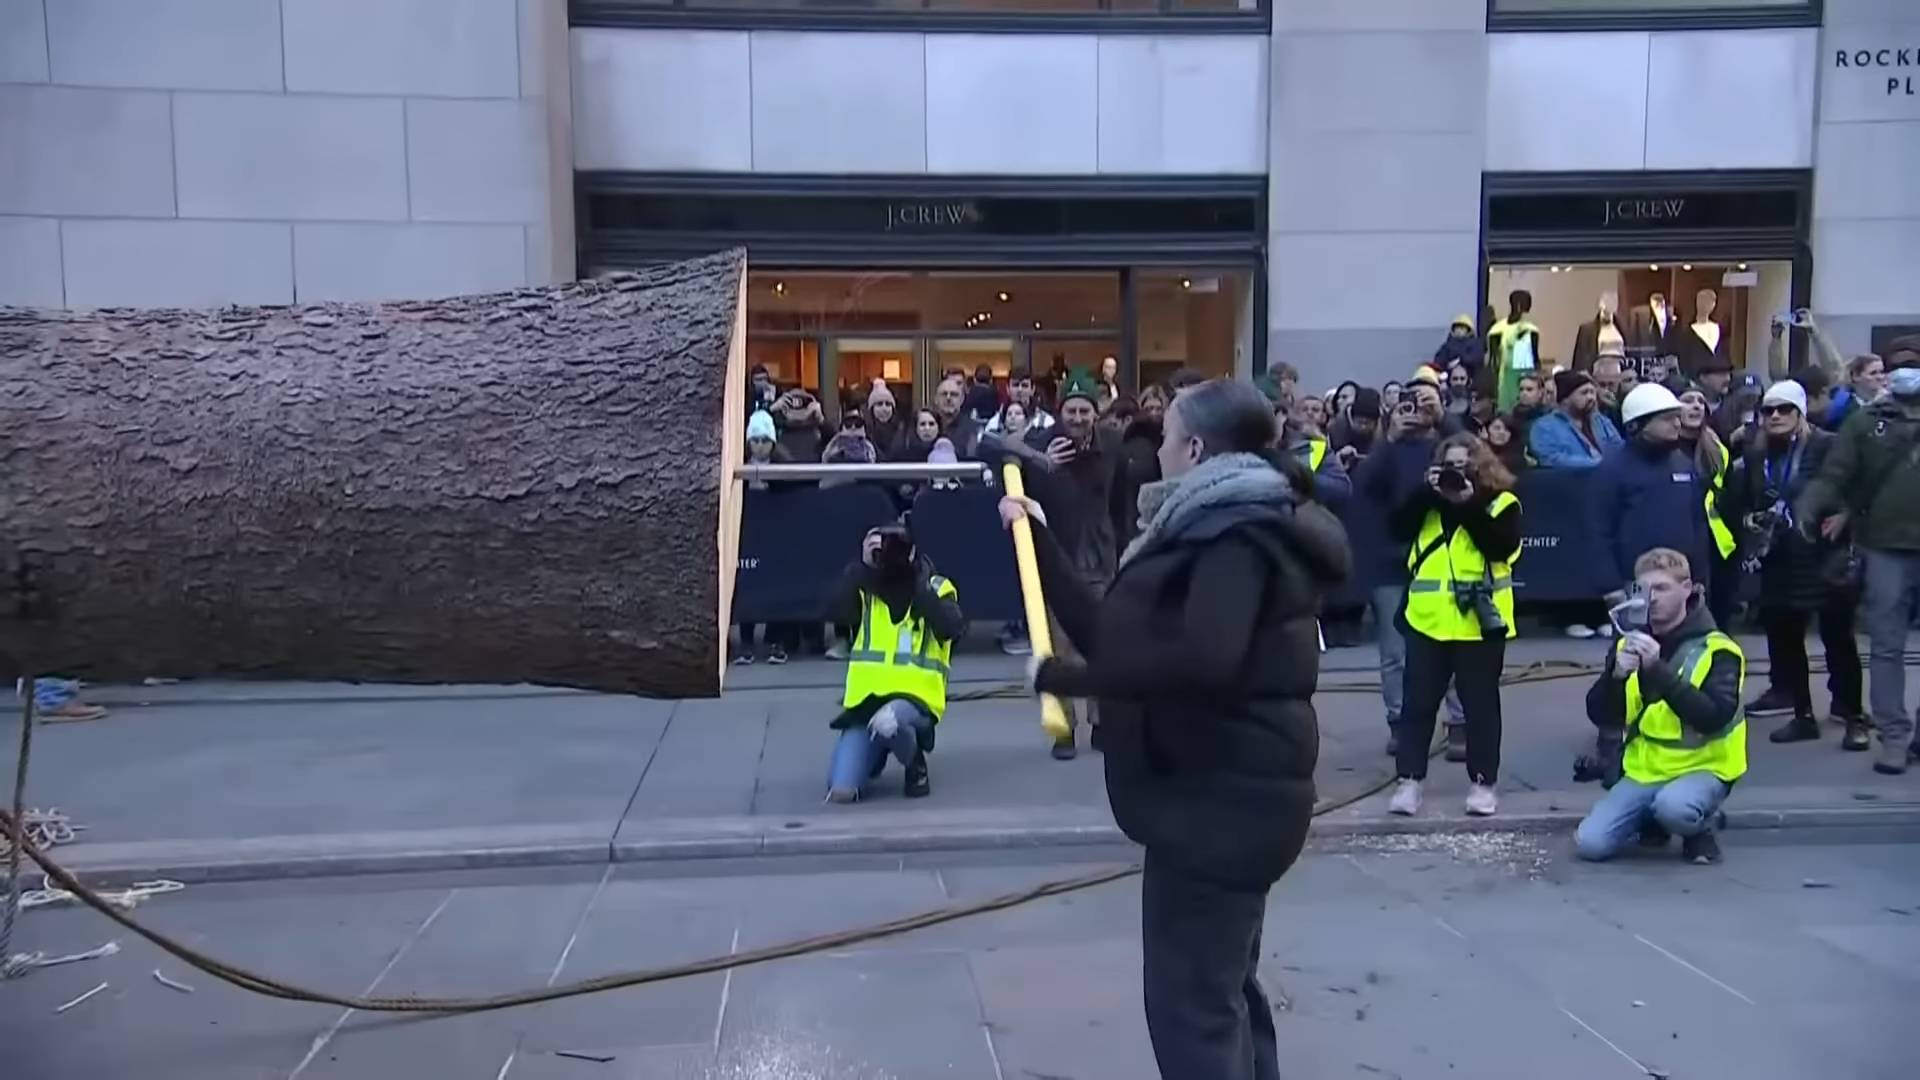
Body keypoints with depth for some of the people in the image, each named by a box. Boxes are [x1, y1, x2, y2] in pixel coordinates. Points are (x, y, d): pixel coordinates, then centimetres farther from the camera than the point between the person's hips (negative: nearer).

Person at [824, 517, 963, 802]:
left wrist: (919, 584, -18)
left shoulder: (935, 588, 2)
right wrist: (861, 566, -18)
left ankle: (916, 765, -4)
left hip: (915, 698, -2)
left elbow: (953, 627, -17)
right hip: (865, 699, 3)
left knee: (887, 722, -40)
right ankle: (876, 755, 22)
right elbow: (838, 611, -14)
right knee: (840, 792, -14)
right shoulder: (865, 588, 5)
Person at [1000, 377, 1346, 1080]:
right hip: (1219, 792, 11)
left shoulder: (1239, 534, -16)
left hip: (1223, 796, -11)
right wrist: (1040, 542, 13)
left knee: (1189, 1002, -5)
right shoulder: (1213, 528, 15)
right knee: (1224, 987, 21)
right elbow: (1109, 631, 13)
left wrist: (1064, 675, -26)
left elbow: (1204, 659, -33)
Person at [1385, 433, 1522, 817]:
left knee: (1480, 703, 7)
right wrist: (1425, 492, -13)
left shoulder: (1501, 502, 2)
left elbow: (1503, 546, -14)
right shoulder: (1428, 500, 11)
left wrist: (1469, 506, -18)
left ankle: (1482, 782, 16)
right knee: (1418, 702, 4)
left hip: (1479, 620, -3)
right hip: (1428, 619, 3)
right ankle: (1408, 780, 10)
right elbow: (1398, 528, -4)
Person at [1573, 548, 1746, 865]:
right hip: (1644, 771, 5)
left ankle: (1701, 827, -2)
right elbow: (1600, 716, -2)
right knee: (1590, 844, -13)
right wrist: (1616, 675, -22)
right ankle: (1652, 819, 15)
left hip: (1701, 769, -4)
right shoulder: (1630, 643, 3)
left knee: (1672, 806, -38)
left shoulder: (1717, 650, -10)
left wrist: (1659, 670, -30)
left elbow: (1714, 717, -24)